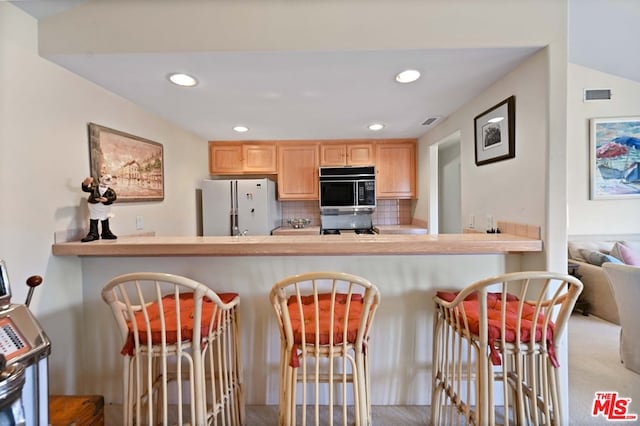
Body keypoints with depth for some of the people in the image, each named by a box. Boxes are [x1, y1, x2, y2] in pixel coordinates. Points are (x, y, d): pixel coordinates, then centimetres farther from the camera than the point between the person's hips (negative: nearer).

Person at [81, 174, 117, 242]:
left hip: (105, 209, 1)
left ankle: (106, 234, 24)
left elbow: (114, 197, -22)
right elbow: (86, 189, -22)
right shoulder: (94, 187, -9)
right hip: (94, 208, -1)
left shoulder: (110, 191, -8)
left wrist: (107, 199, -38)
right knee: (93, 222, 2)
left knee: (105, 222, 13)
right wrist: (85, 184, -43)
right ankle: (93, 234, 8)